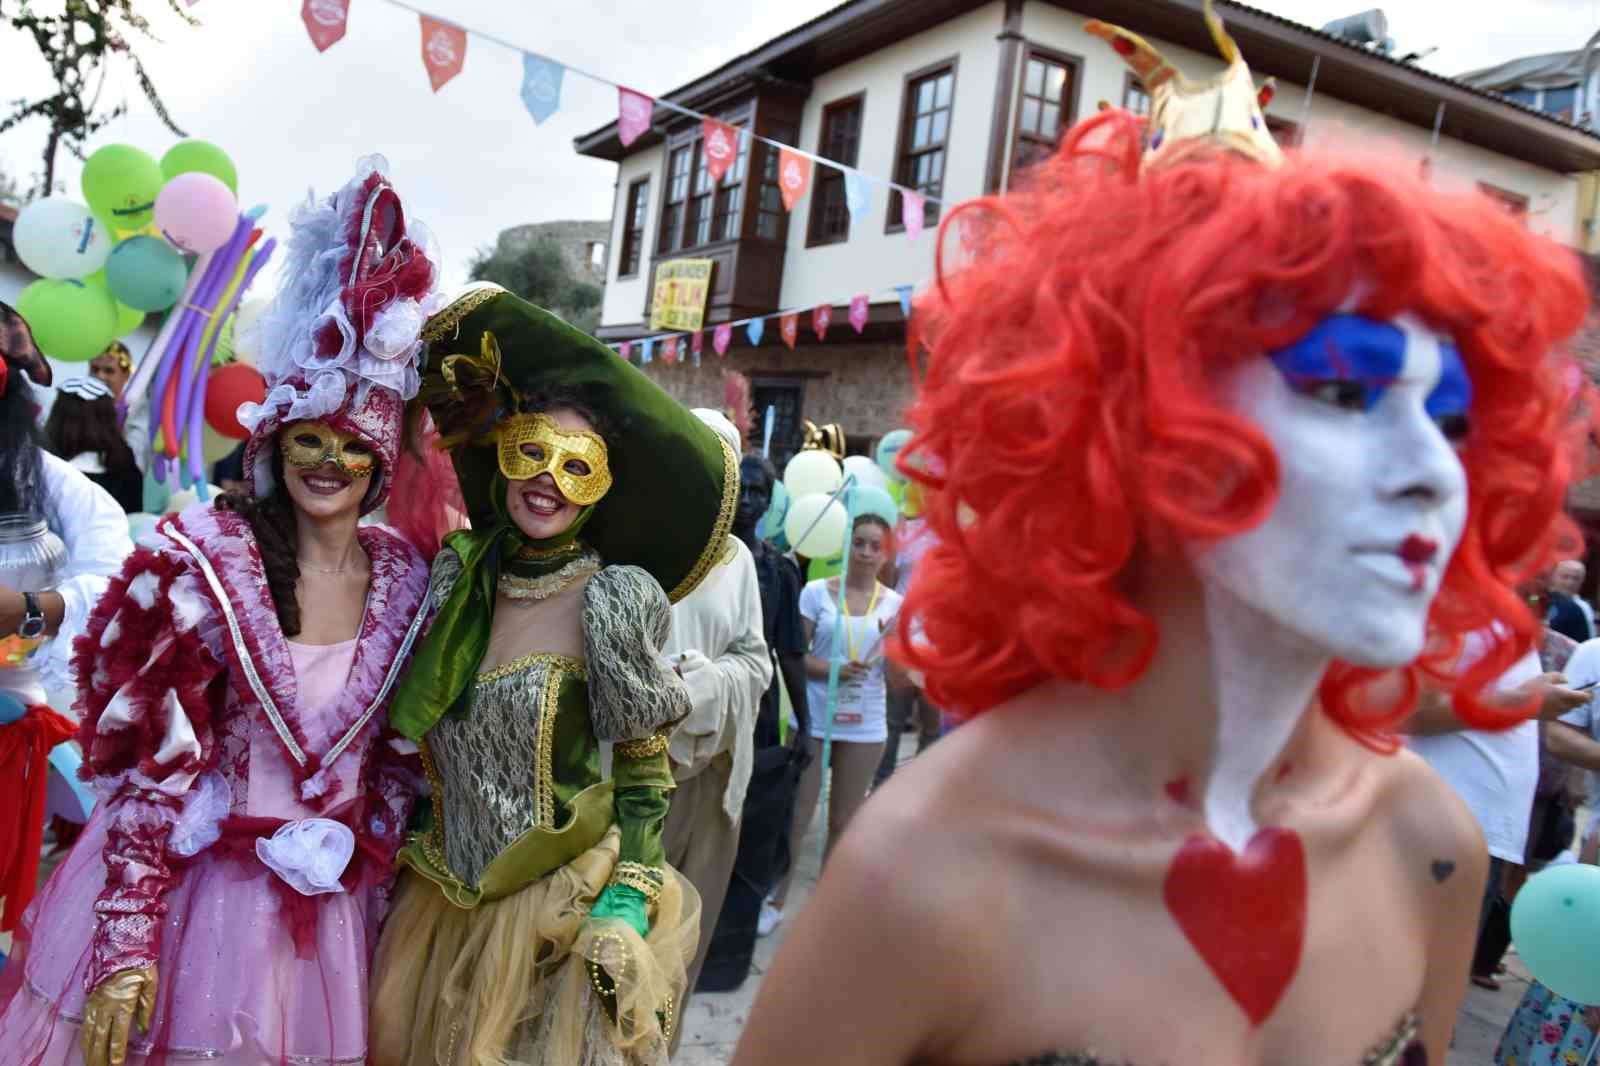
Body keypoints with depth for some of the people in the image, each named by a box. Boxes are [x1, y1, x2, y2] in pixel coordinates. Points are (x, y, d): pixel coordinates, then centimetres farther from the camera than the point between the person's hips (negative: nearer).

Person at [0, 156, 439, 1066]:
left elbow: (398, 764, 6)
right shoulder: (204, 560, -11)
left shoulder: (406, 579, -2)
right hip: (182, 886, -3)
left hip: (329, 912, 3)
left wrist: (379, 904, 7)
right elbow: (150, 760, -12)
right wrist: (127, 944, -14)